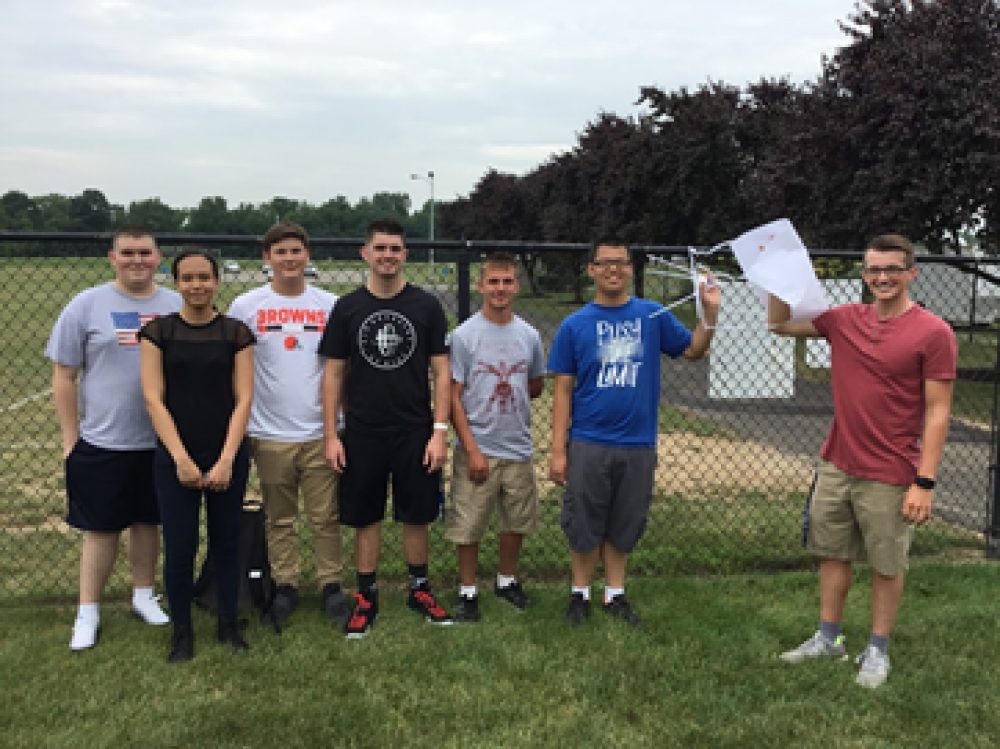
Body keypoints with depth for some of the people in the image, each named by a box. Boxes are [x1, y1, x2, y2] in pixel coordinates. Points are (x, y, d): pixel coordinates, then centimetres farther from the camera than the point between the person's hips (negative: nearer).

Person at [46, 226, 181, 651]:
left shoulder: (176, 307, 3)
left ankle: (143, 596, 31)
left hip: (161, 442, 2)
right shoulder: (87, 305, -4)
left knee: (148, 522, 14)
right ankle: (88, 613, 18)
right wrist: (70, 439, -4)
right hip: (102, 444, -2)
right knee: (101, 528, 5)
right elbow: (64, 377, -2)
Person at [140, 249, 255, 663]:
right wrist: (181, 458, -13)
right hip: (174, 458, 0)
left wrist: (226, 460, -11)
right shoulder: (158, 331, 0)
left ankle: (228, 624, 26)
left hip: (228, 458, 1)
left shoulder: (236, 332, 1)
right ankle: (182, 631, 21)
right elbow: (153, 399, -5)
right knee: (179, 547, 3)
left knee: (226, 541, 9)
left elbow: (243, 399, -3)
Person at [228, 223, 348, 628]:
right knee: (279, 519, 11)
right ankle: (285, 587, 23)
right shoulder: (245, 306, 1)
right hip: (270, 435, 0)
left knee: (326, 517, 5)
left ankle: (331, 585, 18)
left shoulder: (331, 305, 3)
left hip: (321, 432, 0)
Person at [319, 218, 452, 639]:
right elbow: (333, 373, 3)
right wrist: (331, 435, -2)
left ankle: (419, 589, 26)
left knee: (415, 516, 9)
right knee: (365, 518, 8)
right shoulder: (347, 308, 2)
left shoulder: (426, 306, 0)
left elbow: (441, 371, 0)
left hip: (415, 433, 0)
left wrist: (440, 431, -8)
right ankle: (366, 597, 21)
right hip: (362, 434, 1)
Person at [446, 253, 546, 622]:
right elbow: (453, 397, -9)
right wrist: (472, 450, -14)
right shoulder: (464, 335, -8)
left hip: (518, 449, 4)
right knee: (468, 526, 3)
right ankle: (467, 591, 20)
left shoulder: (529, 335, 4)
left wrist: (508, 399, 1)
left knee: (516, 522, 15)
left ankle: (507, 580, 36)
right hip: (477, 449, -4)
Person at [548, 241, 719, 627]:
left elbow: (693, 350, 8)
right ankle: (580, 593, 27)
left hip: (638, 445, 1)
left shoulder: (654, 316, 2)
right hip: (588, 445, -1)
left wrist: (710, 312, -10)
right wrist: (558, 450, -5)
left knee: (623, 527, 13)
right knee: (583, 526, 8)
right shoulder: (574, 325, -1)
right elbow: (563, 390, -1)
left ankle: (615, 595, 29)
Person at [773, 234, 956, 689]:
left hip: (890, 477, -4)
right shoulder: (844, 320, 2)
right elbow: (779, 324, 12)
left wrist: (925, 482, -15)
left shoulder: (933, 333, -11)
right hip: (835, 466, 5)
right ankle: (827, 639, 30)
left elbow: (937, 413, -11)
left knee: (887, 566, 9)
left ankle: (877, 650, 25)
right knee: (833, 555, 15)